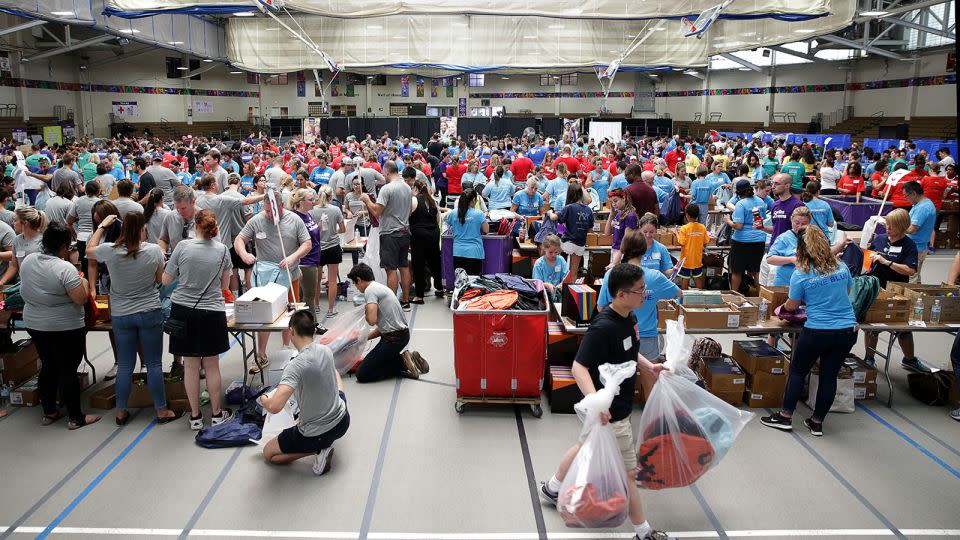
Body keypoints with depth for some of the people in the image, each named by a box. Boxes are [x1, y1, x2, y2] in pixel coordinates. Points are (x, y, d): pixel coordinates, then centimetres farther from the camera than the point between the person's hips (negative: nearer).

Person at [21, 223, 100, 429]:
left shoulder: (27, 261, 1)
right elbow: (81, 299, -21)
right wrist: (83, 282, -3)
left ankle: (49, 412, 27)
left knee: (48, 367, 18)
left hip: (34, 324, 7)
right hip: (65, 328, -7)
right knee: (68, 371, 1)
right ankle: (76, 418, 9)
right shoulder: (65, 268, -21)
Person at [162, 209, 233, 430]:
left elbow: (166, 280, 2)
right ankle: (217, 413, 23)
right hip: (212, 312, 0)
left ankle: (195, 416, 19)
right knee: (212, 366, 11)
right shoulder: (223, 250, -3)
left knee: (190, 366, 9)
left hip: (183, 312, 0)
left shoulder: (183, 246, -7)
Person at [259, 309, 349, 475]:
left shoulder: (296, 366, -29)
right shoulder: (326, 351, -8)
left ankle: (319, 448, 0)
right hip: (342, 422, 6)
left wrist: (264, 400, -14)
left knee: (268, 453, 20)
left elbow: (274, 407, -38)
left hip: (315, 434, -6)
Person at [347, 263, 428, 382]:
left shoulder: (370, 290, -12)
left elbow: (372, 321, -24)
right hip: (402, 333, 10)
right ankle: (407, 359, 10)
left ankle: (402, 363, -6)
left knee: (362, 374, -6)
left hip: (394, 338, -10)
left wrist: (365, 311, -2)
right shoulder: (380, 287, 17)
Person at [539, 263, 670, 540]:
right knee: (628, 472, 6)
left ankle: (552, 489, 49)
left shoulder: (629, 317, -1)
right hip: (609, 412, -9)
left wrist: (649, 366, 1)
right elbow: (579, 367, -29)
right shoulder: (603, 327, -30)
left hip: (621, 403, 9)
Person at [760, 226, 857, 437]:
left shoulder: (800, 275, -10)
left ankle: (785, 416, 18)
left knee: (798, 371, 13)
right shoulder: (841, 267, 3)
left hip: (817, 331, -4)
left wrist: (784, 306, 22)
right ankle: (817, 422, 22)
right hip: (848, 330, 4)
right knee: (829, 375, 12)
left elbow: (791, 305, 0)